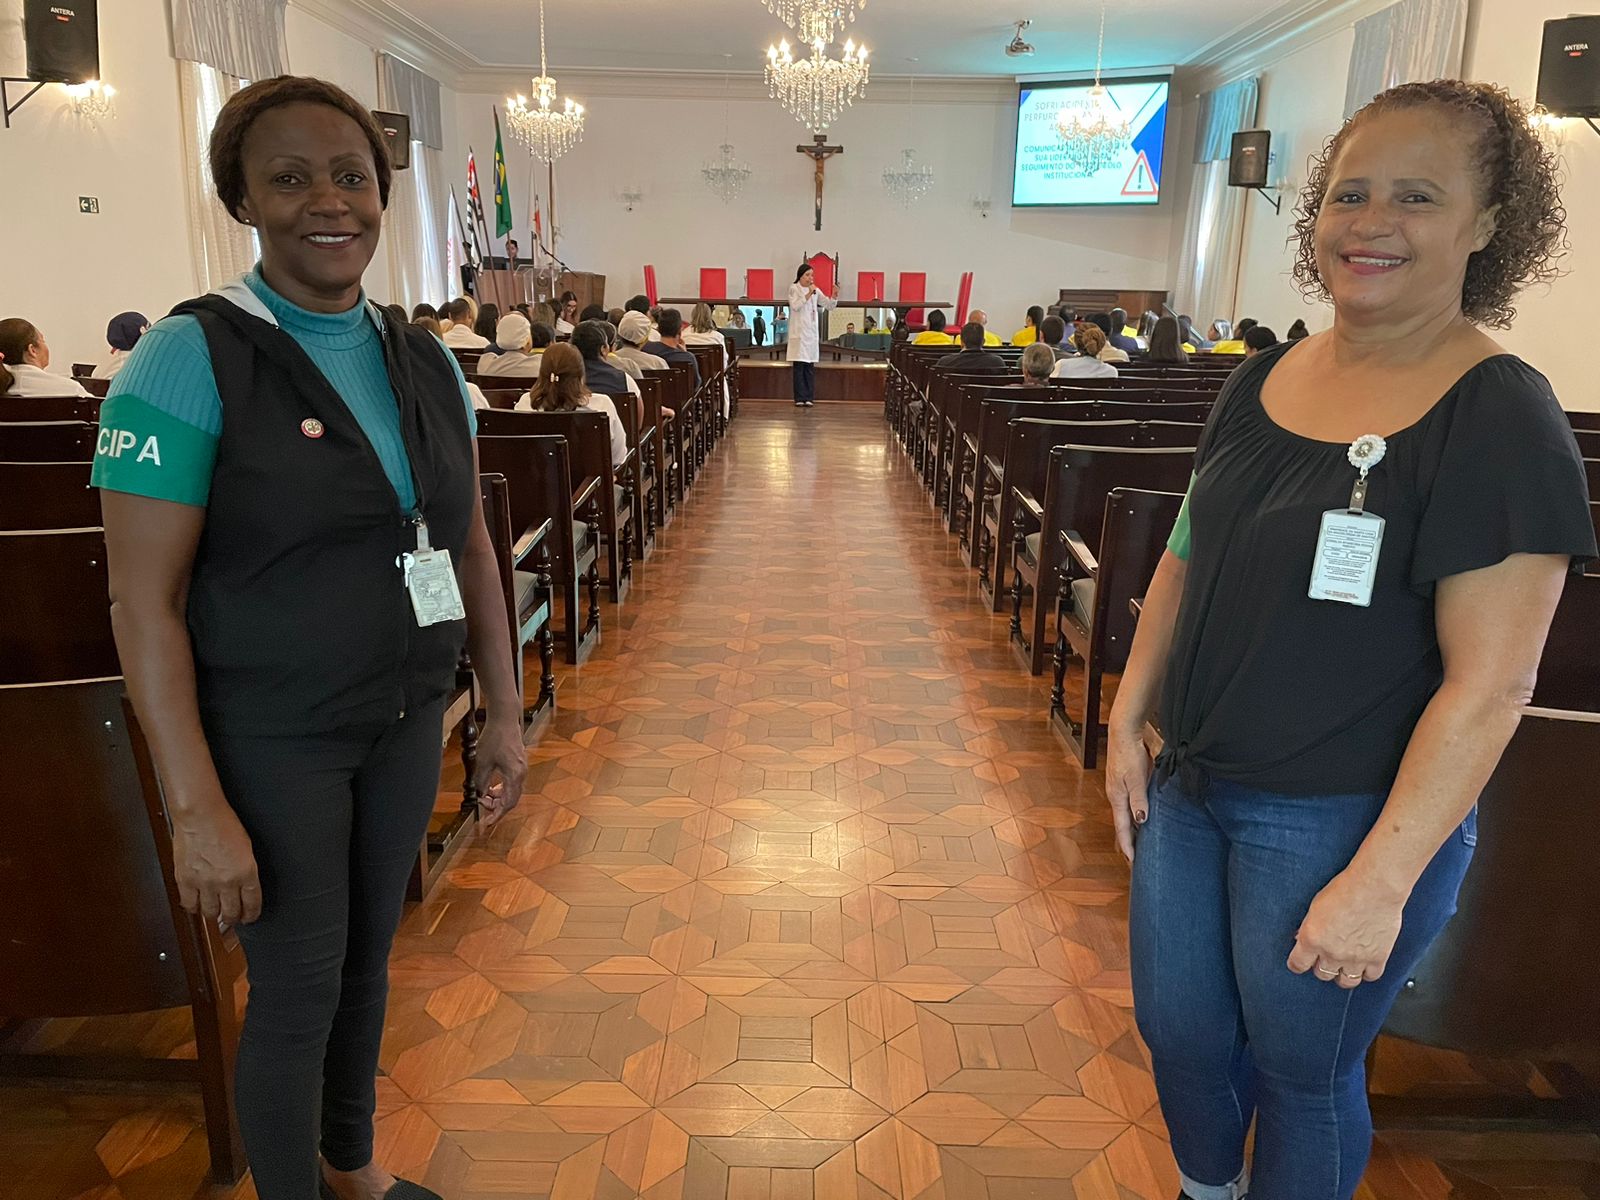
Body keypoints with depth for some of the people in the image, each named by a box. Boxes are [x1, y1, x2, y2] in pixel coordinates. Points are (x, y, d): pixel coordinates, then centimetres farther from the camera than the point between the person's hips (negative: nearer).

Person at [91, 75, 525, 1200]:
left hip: (405, 724, 5)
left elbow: (470, 546, 8)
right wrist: (198, 811, -19)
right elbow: (144, 604, -16)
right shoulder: (189, 360, -14)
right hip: (271, 741, -5)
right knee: (299, 992, 9)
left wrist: (505, 711, 7)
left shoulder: (427, 364, 3)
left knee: (367, 958, 21)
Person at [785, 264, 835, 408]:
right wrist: (809, 294, -18)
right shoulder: (794, 288, 0)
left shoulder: (816, 290, 10)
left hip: (812, 332, 4)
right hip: (798, 332, -4)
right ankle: (800, 398, -3)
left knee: (810, 366, 3)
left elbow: (828, 305, 6)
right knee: (799, 366, -5)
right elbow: (795, 306, -14)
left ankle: (809, 398, 6)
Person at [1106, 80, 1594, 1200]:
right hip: (1190, 784, 7)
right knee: (1177, 1028, 21)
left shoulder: (1502, 419, -17)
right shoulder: (1262, 381, 2)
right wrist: (1128, 719, 6)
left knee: (1301, 1070, 14)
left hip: (1343, 818, -6)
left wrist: (1381, 880, -20)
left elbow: (1490, 683, -20)